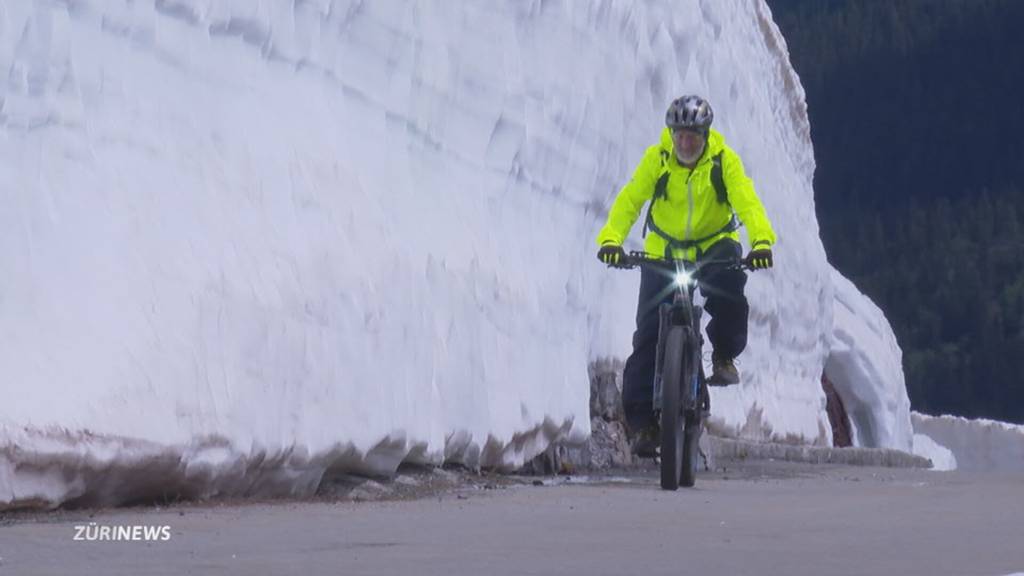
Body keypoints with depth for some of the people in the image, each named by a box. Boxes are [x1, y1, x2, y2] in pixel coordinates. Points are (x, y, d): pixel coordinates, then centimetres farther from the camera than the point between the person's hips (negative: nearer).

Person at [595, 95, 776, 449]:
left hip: (714, 244, -1)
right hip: (663, 249, 1)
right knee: (649, 330, -9)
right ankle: (642, 416, -1)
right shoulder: (657, 158, -14)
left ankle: (725, 355, -7)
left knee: (727, 287, -34)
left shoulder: (724, 160, -15)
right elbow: (630, 200, -22)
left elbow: (747, 201, -27)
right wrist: (611, 240, -40)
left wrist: (762, 241, -46)